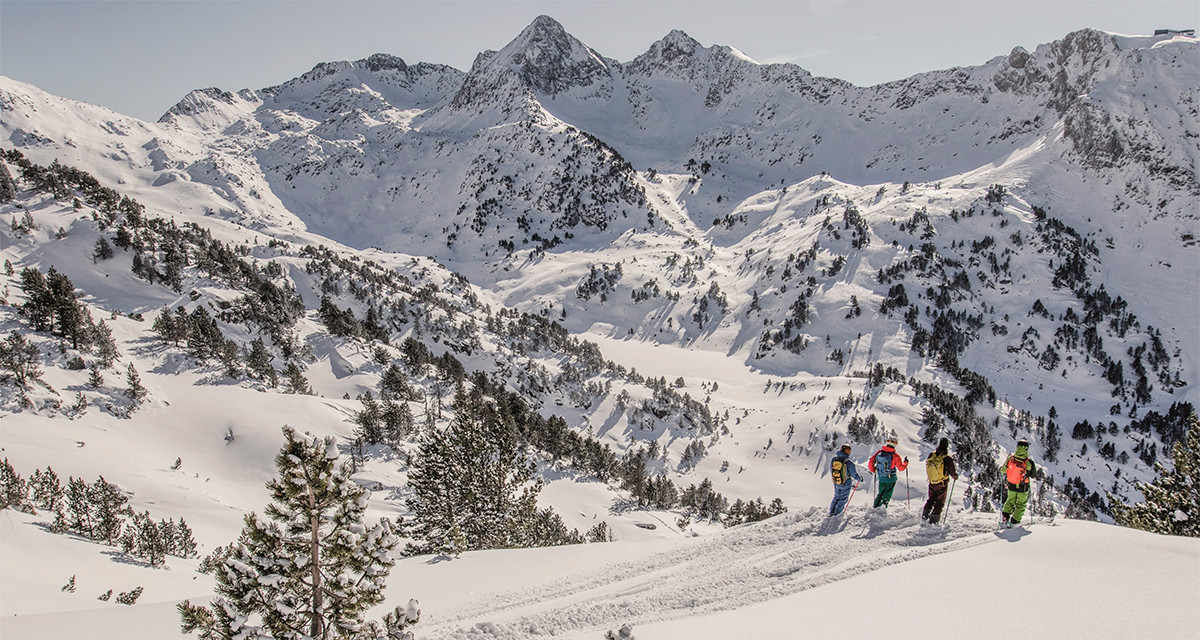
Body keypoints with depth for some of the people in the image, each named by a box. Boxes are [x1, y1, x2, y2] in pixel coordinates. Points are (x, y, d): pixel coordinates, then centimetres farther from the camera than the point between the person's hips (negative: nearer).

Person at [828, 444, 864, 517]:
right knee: (843, 499, 17)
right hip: (845, 485, -4)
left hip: (835, 484, 4)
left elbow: (831, 472, 3)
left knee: (836, 498, 25)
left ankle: (831, 513, 27)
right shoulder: (849, 462, -26)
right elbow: (854, 475, -16)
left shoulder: (833, 459, -10)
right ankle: (836, 514, 20)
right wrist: (859, 479, 6)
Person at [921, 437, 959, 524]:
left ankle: (924, 516, 27)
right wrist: (956, 476, 7)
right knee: (939, 503, 11)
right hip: (942, 485, -4)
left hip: (932, 483, 4)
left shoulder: (931, 455, -8)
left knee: (931, 500, 24)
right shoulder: (947, 459, -23)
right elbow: (953, 474, -15)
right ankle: (933, 521, 10)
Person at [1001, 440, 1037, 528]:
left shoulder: (1010, 459, -15)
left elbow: (1003, 470, -1)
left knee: (1010, 501, 26)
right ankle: (1014, 521, 18)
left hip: (1011, 486, 3)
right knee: (1021, 504, 18)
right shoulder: (1029, 462, -22)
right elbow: (1033, 474, -5)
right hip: (1023, 489, -3)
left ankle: (1005, 517, 19)